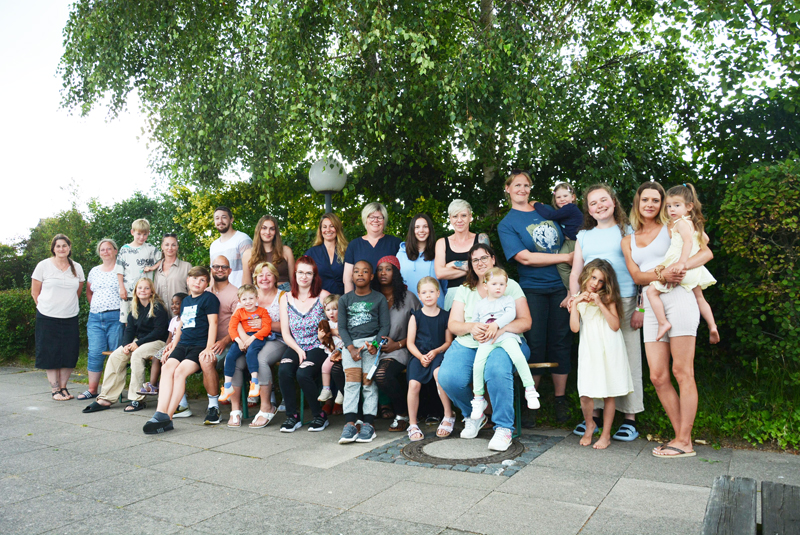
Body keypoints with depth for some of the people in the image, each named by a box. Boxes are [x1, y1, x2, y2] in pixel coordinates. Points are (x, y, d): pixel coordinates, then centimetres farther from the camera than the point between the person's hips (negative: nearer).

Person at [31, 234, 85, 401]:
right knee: (51, 354, 1)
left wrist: (69, 305, 12)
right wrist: (46, 307, 3)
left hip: (70, 318, 3)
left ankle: (63, 387, 15)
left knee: (69, 354, 2)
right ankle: (54, 389, 10)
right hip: (48, 318, -2)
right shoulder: (43, 265, -1)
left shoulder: (76, 267, 7)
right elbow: (35, 292, 3)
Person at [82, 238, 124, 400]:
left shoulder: (121, 270, 0)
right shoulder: (94, 271, 16)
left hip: (115, 317, -5)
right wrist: (94, 306, 15)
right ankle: (92, 390, 8)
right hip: (95, 318, 5)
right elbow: (88, 291, 30)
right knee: (95, 353, 2)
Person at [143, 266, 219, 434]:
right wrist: (172, 347, 18)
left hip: (200, 346, -6)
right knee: (167, 367, -21)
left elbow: (213, 323, -8)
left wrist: (209, 348, -18)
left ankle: (167, 416, -27)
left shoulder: (209, 298, 0)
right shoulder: (185, 301, 23)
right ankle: (160, 413, -30)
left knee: (180, 371, -27)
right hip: (182, 344, 6)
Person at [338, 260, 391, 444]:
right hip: (351, 343, 1)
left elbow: (386, 325, 4)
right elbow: (342, 327, 8)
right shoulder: (345, 300, 14)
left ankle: (368, 424, -11)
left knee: (369, 381, -13)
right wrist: (351, 348, -8)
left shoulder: (379, 298, 10)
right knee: (351, 381, -15)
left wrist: (375, 344, -13)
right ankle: (350, 424, -17)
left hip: (372, 341, -1)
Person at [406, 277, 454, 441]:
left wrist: (436, 351, -10)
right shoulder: (415, 316, 7)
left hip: (438, 354, -1)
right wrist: (420, 357, -11)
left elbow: (448, 341, 7)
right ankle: (413, 425, -3)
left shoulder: (445, 316, 7)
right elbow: (410, 343, 5)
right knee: (414, 384, -22)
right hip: (419, 355, 1)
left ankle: (448, 416, -16)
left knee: (438, 373, -33)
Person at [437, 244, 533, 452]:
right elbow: (453, 324, 9)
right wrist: (471, 327, -14)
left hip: (503, 343, -2)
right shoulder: (464, 290, 18)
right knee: (447, 377, -25)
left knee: (497, 370, -38)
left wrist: (500, 328, -17)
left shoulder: (510, 286, 11)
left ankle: (504, 428, -20)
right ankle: (473, 416, 6)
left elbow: (525, 322, 2)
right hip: (467, 345, 3)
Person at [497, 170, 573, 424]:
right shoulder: (507, 224, 1)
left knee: (561, 343, 5)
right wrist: (566, 257, -12)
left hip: (561, 286, 4)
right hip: (533, 291, -3)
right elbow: (525, 258, -12)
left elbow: (567, 240, 19)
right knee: (535, 346, -2)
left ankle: (560, 400, 16)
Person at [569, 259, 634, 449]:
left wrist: (600, 304, -13)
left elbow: (615, 325, -7)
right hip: (589, 351, 1)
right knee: (585, 395, -6)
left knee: (609, 394, 4)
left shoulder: (608, 299, 6)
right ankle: (589, 425, 23)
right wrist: (575, 303, -7)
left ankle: (606, 434, 19)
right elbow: (575, 328, -2)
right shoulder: (578, 300, 10)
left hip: (609, 350, -1)